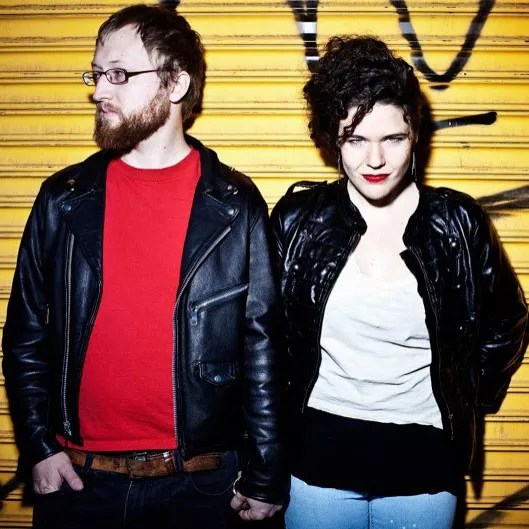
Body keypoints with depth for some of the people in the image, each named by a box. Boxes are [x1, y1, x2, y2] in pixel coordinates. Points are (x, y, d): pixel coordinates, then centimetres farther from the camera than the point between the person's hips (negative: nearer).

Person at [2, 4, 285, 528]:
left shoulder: (235, 205, -5)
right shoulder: (63, 200, 1)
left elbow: (261, 346, -3)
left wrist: (265, 477, -2)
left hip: (199, 482, -2)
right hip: (77, 477, 2)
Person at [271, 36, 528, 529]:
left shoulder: (458, 223, -7)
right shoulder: (298, 219, -6)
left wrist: (467, 399, 7)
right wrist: (279, 423, 5)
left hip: (422, 461, 0)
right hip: (319, 456, 0)